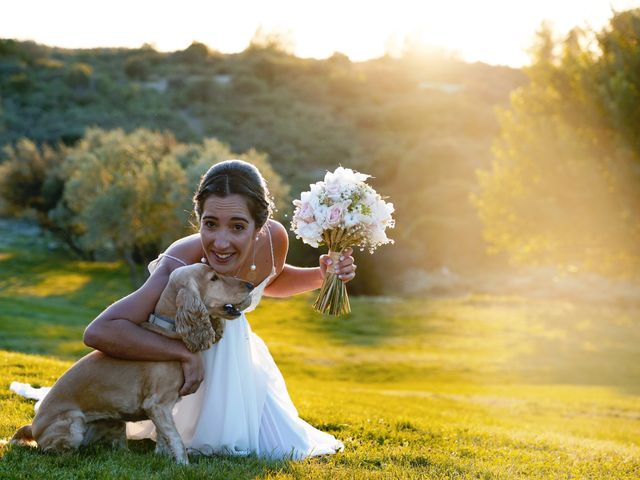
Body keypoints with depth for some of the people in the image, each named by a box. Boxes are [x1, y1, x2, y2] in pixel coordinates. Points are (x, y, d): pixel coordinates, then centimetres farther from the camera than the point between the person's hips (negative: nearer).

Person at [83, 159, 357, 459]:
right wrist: (186, 355, -49)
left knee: (283, 447, 6)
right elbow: (98, 332, -51)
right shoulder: (181, 266, -42)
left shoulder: (274, 239, -25)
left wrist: (321, 276, -14)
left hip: (232, 351, 5)